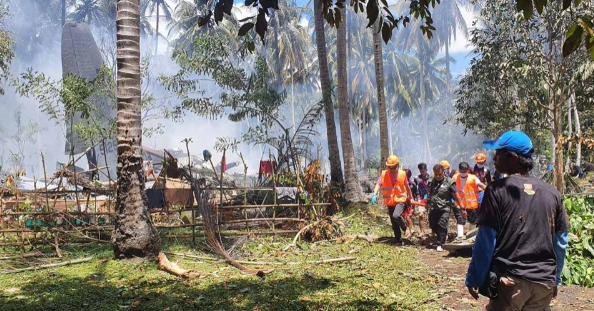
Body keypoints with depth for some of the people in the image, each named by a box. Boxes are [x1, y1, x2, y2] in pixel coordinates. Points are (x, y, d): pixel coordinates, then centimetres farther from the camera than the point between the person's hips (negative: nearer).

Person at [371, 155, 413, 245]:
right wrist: (374, 194, -30)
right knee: (394, 224, 10)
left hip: (400, 200, -3)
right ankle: (398, 241, 25)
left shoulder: (402, 174, -3)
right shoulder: (384, 174, -4)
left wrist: (410, 198, 17)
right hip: (390, 202, 3)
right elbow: (378, 184, -12)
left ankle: (405, 229, -1)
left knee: (396, 216, -28)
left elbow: (407, 187, 9)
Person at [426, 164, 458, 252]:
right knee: (433, 226, 10)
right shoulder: (431, 182, 6)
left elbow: (456, 196, -7)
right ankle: (444, 236, 37)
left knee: (442, 225, -12)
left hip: (444, 209, -5)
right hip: (433, 208, 5)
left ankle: (440, 244, 0)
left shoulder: (449, 182, -9)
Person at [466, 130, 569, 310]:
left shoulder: (497, 190, -10)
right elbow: (561, 241, 10)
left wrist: (474, 279, -1)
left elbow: (486, 241, -10)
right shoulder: (553, 193, 4)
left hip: (510, 280, -4)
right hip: (545, 282, 4)